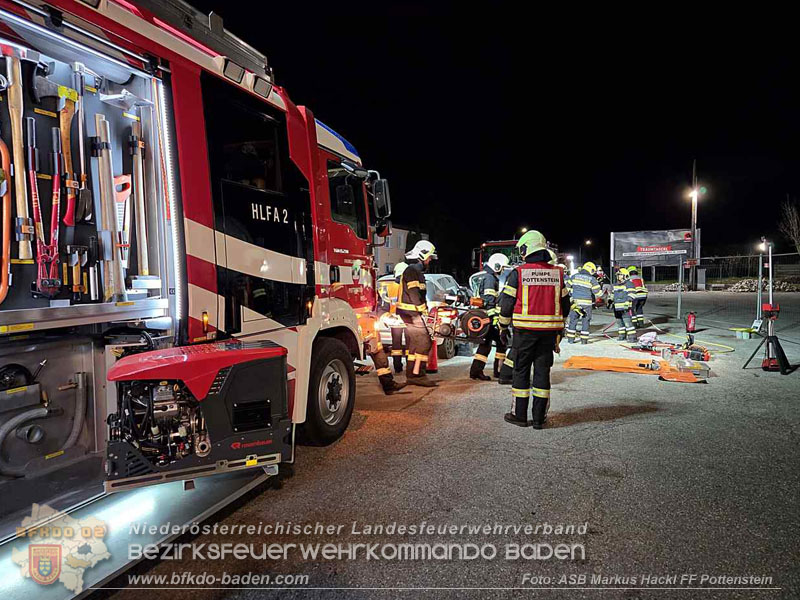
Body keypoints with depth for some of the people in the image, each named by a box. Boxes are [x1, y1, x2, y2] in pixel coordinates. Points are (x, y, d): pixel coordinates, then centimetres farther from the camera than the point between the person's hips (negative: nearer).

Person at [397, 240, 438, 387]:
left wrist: (424, 309, 16)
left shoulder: (416, 270, 22)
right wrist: (423, 309, -16)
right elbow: (414, 294, -19)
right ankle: (417, 374, -12)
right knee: (424, 342, -11)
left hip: (411, 314, 11)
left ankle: (411, 375, 17)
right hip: (412, 314, -11)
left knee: (414, 344, 12)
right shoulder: (412, 270, -11)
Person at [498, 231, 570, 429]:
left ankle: (519, 415, 14)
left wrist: (503, 328, 8)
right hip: (549, 330, 3)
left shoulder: (518, 273, -6)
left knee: (521, 371, 7)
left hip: (525, 330, -3)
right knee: (542, 371, 8)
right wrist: (559, 331, 20)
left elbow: (507, 303, -4)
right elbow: (564, 305, 11)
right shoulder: (557, 273, 6)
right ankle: (539, 417, 13)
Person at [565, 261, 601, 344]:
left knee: (573, 319, 10)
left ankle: (570, 338, 11)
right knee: (586, 321, 8)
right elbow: (597, 291, -3)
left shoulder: (574, 276, 3)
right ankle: (584, 339, 9)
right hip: (586, 303, -2)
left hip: (575, 301, 2)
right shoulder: (592, 279, -6)